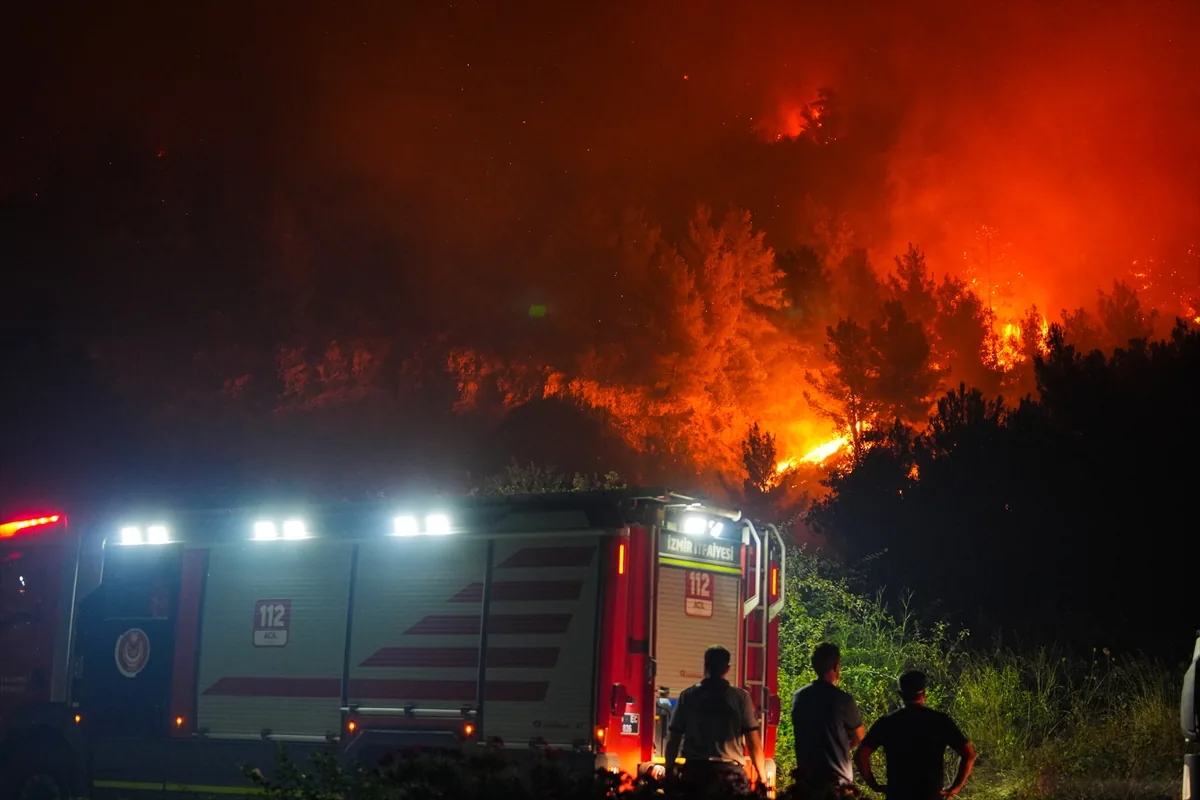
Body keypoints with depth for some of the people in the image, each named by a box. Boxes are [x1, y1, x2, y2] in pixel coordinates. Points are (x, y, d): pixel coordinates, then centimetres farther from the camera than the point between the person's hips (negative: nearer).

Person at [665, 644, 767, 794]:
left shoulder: (687, 696, 5)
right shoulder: (740, 697, 2)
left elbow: (673, 739, 5)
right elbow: (753, 740, -1)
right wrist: (762, 777, 6)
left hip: (695, 771, 2)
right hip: (731, 772, -2)